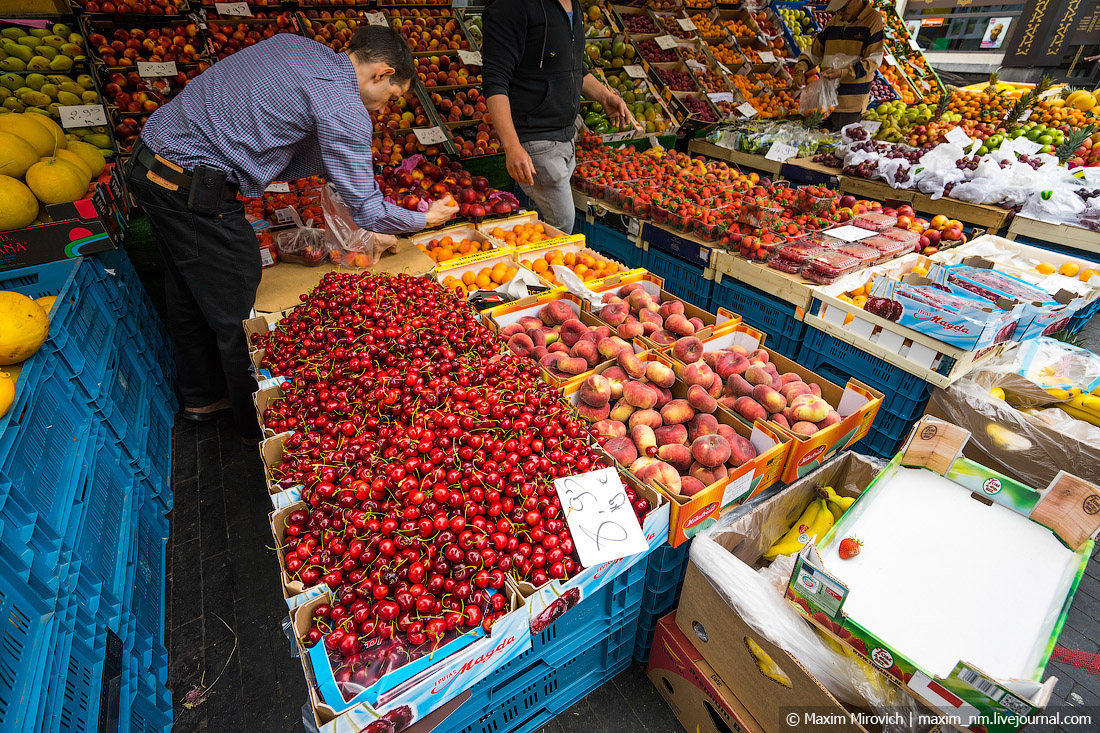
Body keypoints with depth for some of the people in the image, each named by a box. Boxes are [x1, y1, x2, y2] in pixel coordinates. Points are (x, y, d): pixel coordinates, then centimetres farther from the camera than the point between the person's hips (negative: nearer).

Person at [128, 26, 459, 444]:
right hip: (193, 192, -10)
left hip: (149, 163, 10)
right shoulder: (344, 109, -17)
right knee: (239, 315, 3)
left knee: (190, 294, 22)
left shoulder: (293, 43, 11)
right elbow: (367, 211, -16)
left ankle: (203, 397, 44)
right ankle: (261, 429, 22)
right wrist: (426, 219, 0)